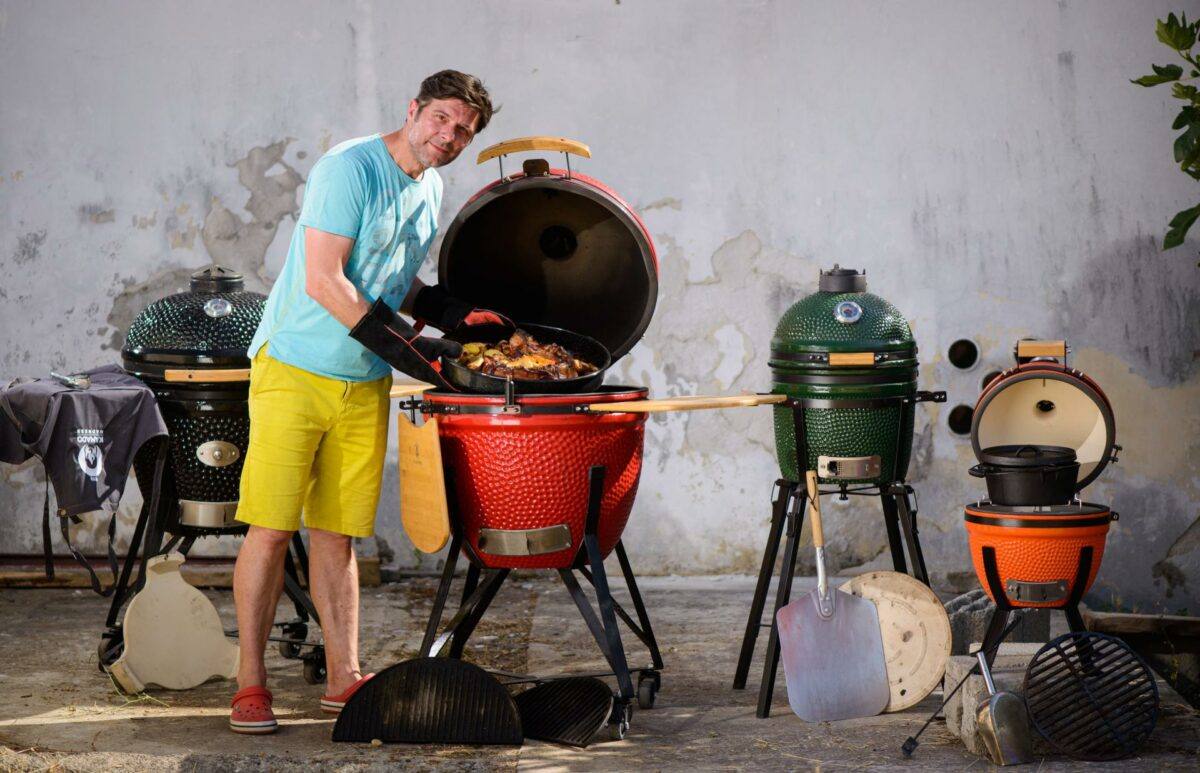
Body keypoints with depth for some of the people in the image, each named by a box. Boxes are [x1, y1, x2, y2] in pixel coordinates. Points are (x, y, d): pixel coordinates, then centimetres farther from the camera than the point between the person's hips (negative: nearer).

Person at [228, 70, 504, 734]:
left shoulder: (429, 190, 13)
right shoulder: (350, 169, -13)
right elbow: (323, 281, -20)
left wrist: (451, 312, 5)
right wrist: (404, 347, -19)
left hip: (365, 385, 7)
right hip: (295, 372, -7)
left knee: (335, 533, 9)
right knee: (271, 527, -6)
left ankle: (343, 678, 13)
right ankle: (250, 683, 2)